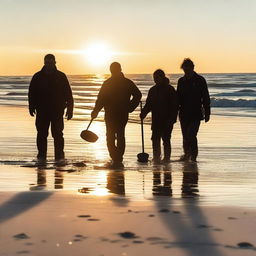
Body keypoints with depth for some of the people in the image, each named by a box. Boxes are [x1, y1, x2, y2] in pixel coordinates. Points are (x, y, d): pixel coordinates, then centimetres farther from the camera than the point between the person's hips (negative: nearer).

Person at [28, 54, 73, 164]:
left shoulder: (61, 76, 5)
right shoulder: (37, 77, 7)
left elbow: (68, 94, 6)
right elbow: (32, 93, 9)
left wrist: (69, 109, 0)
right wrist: (32, 107, -1)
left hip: (57, 111, -1)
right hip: (42, 111, 1)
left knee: (58, 134, -4)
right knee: (42, 134, 2)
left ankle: (59, 156, 2)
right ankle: (41, 156, 8)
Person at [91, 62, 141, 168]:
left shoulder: (107, 83, -9)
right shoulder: (128, 83, 4)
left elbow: (101, 99, -10)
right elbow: (138, 95, 6)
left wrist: (95, 111, 0)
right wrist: (130, 108, 11)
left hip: (110, 114, -4)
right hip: (123, 115, 4)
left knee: (110, 137, 2)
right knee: (121, 136, 15)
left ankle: (115, 159, -11)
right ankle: (119, 160, 15)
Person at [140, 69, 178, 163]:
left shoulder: (170, 89, -4)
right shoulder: (153, 90, 12)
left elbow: (174, 105, -7)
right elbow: (148, 104, 14)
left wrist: (172, 119, -14)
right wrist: (143, 113, -4)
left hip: (167, 120, -5)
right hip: (156, 120, 5)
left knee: (166, 138, -5)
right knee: (155, 138, 2)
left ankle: (167, 157, 3)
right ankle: (156, 156, 9)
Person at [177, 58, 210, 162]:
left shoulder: (200, 80, -2)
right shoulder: (181, 81, 10)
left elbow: (206, 98, 0)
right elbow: (178, 97, 17)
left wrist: (207, 113, -3)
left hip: (196, 114, -4)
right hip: (184, 114, 4)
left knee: (191, 135, -15)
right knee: (185, 136, 8)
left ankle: (193, 155, -4)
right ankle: (187, 154, 21)